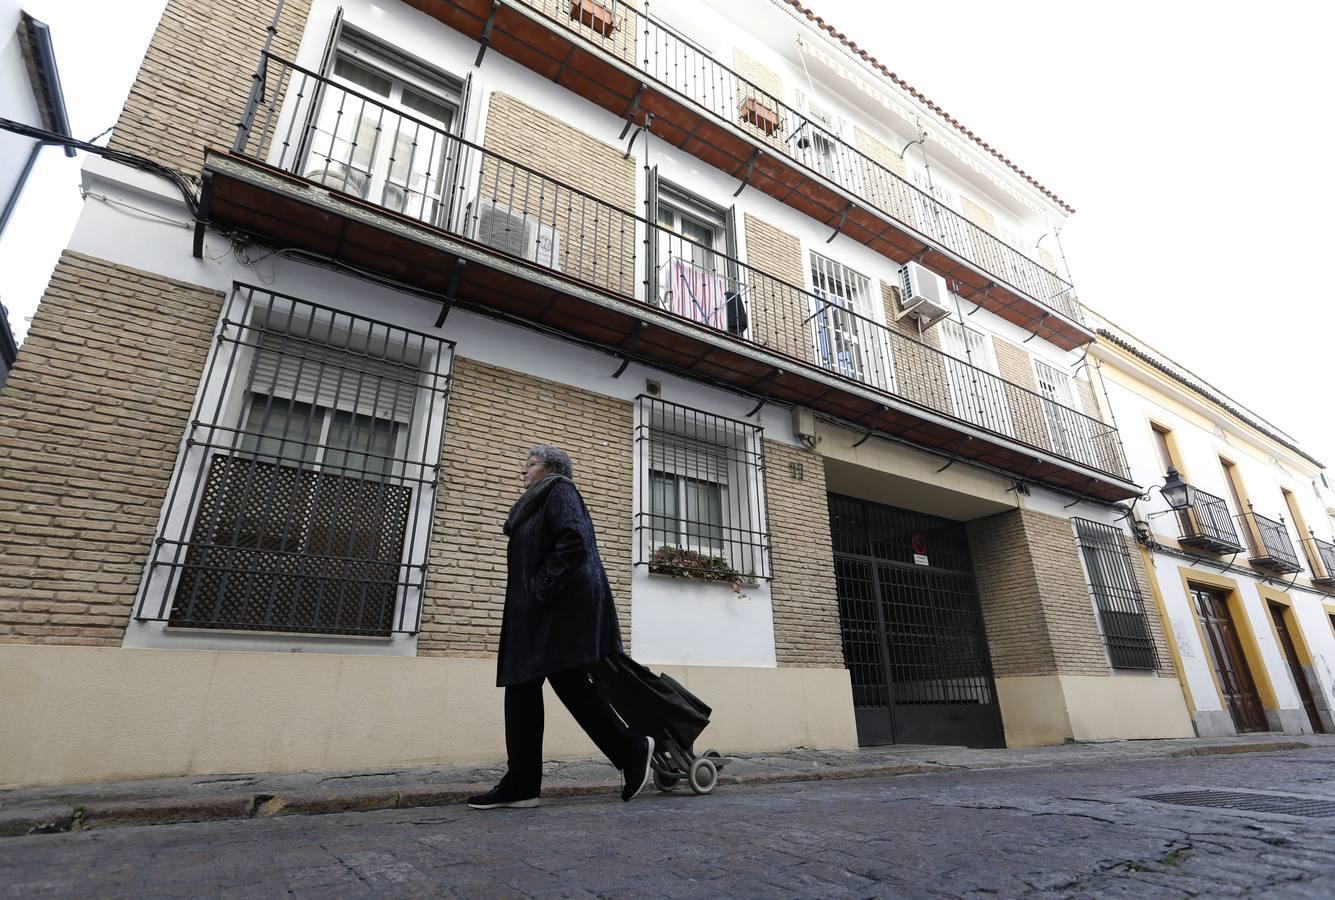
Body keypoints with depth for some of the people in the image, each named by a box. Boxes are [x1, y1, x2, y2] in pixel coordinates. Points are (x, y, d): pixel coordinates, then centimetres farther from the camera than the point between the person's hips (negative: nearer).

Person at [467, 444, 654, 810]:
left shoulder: (559, 491, -3)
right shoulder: (537, 502, 24)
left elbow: (574, 543, -18)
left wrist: (542, 588, -19)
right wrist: (533, 595, 13)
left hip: (561, 609, -10)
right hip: (538, 613, 10)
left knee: (570, 684, -9)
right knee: (520, 689, 6)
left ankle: (633, 751, 7)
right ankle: (520, 785, 11)